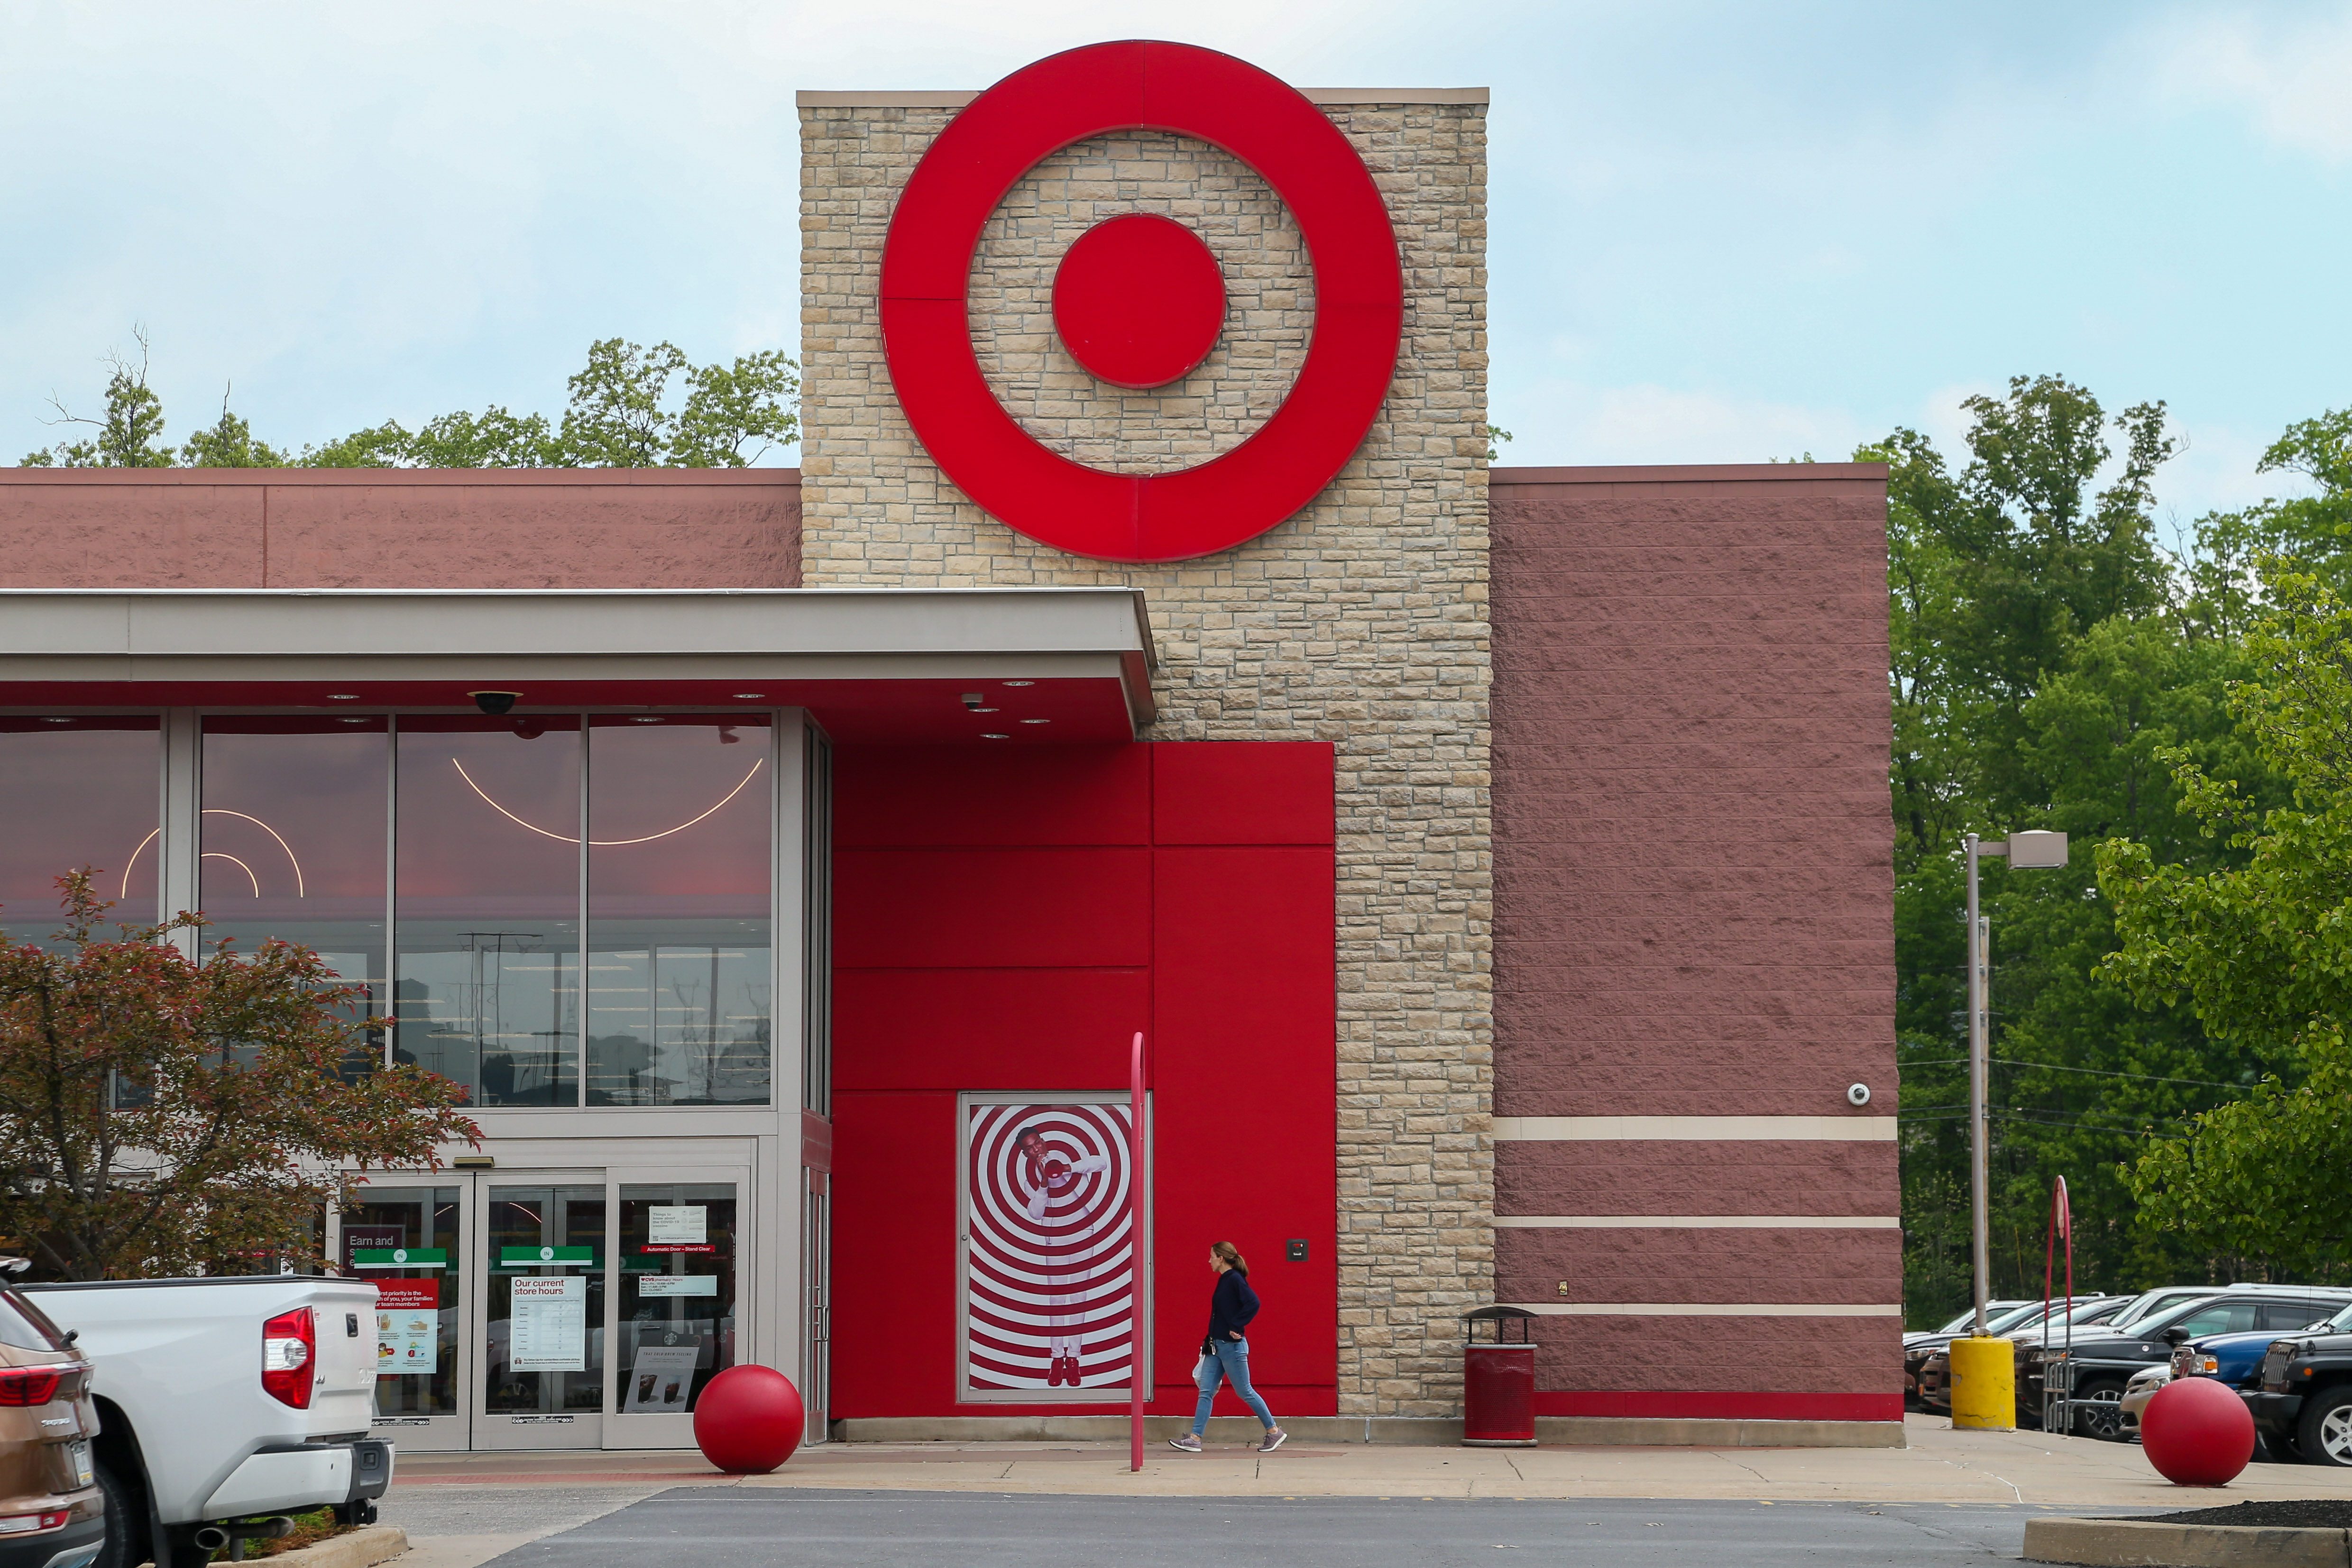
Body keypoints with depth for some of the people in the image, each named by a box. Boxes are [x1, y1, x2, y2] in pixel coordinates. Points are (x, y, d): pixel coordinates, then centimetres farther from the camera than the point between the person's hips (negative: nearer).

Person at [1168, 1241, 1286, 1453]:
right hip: (1216, 1346, 10)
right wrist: (1209, 1341, 17)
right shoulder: (1224, 1280, 13)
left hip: (1232, 1346, -9)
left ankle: (1275, 1433, 11)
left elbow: (1253, 1303, -27)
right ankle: (1194, 1439, 2)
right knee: (1206, 1392, 4)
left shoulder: (1235, 1280, -14)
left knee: (1245, 1392, -1)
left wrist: (1236, 1326, -22)